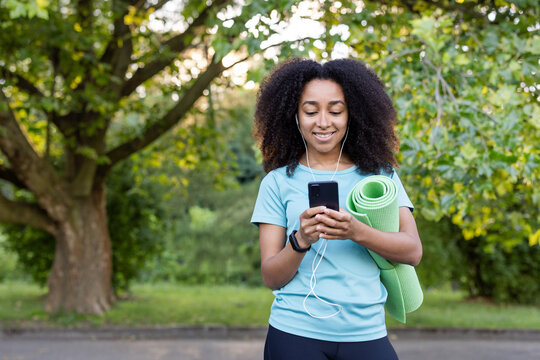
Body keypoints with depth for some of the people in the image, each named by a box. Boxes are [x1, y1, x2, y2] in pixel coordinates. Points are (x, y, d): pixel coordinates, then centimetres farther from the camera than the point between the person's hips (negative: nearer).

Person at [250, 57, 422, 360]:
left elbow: (413, 252, -4)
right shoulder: (278, 182, 3)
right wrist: (301, 241, -19)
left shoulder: (380, 175, 6)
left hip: (366, 334, 1)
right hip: (295, 334, 0)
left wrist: (355, 232, -20)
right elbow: (271, 277, 0)